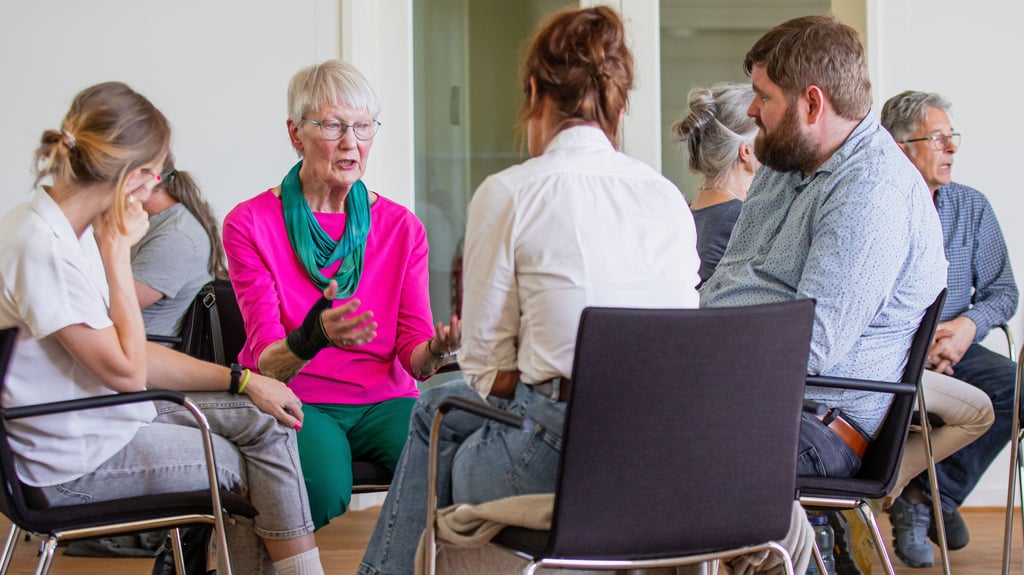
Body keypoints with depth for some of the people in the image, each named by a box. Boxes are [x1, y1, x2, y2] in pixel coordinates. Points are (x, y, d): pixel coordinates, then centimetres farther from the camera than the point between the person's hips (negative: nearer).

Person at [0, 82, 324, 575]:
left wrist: (241, 381, 6)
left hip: (108, 418, 9)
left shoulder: (72, 231, 4)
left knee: (265, 418, 5)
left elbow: (130, 352, 8)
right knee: (243, 465, 2)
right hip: (75, 464, -9)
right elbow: (126, 370, -21)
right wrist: (118, 252, -17)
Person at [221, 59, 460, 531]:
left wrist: (436, 350, -24)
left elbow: (412, 353, 1)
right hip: (295, 399, -3)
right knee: (325, 487, -35)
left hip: (383, 400, 3)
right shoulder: (249, 225, -2)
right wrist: (312, 339, -33)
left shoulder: (402, 227, 8)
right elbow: (266, 359, -10)